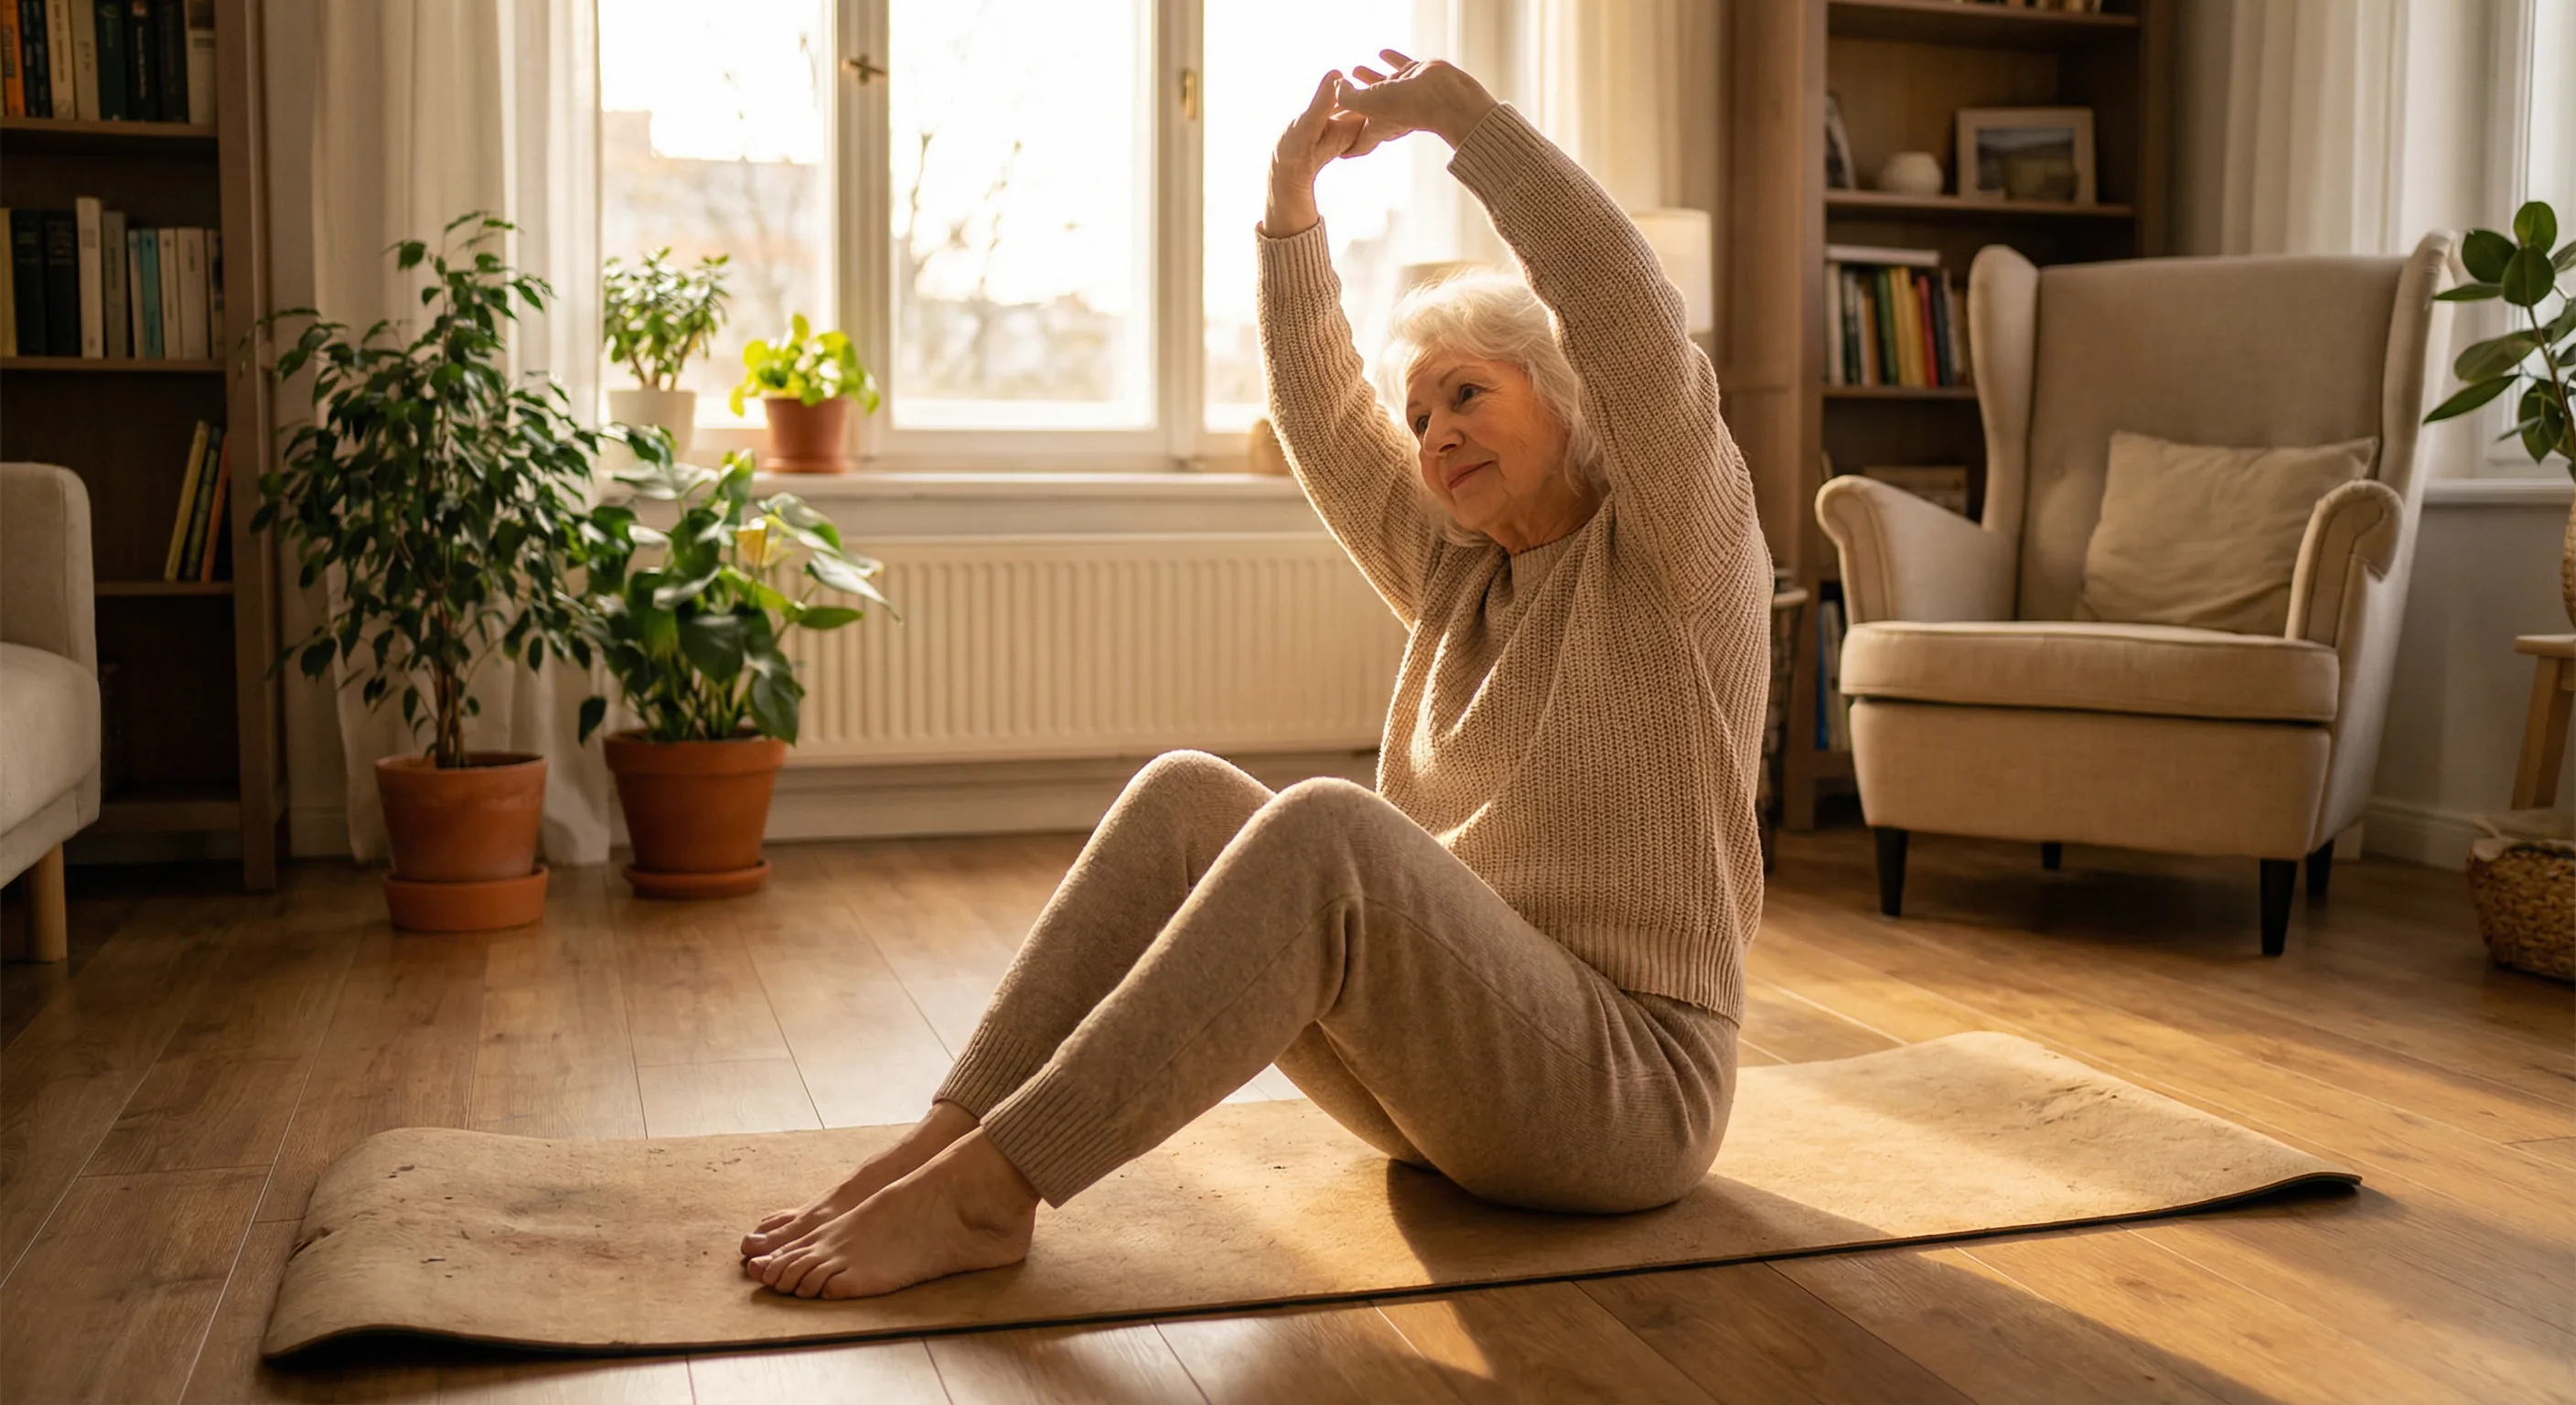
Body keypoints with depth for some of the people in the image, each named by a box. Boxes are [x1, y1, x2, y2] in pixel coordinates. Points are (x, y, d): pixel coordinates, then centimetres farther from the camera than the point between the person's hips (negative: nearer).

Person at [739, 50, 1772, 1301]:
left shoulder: (1671, 552, -2)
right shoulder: (1460, 575, 17)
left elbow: (1632, 321, -19)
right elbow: (1319, 411, 12)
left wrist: (1456, 109, -14)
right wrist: (1292, 191, 1)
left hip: (1625, 1084, -7)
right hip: (1445, 1056, 7)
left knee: (1327, 829, -32)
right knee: (1182, 796, -11)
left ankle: (982, 1191, -33)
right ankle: (949, 1138, -23)